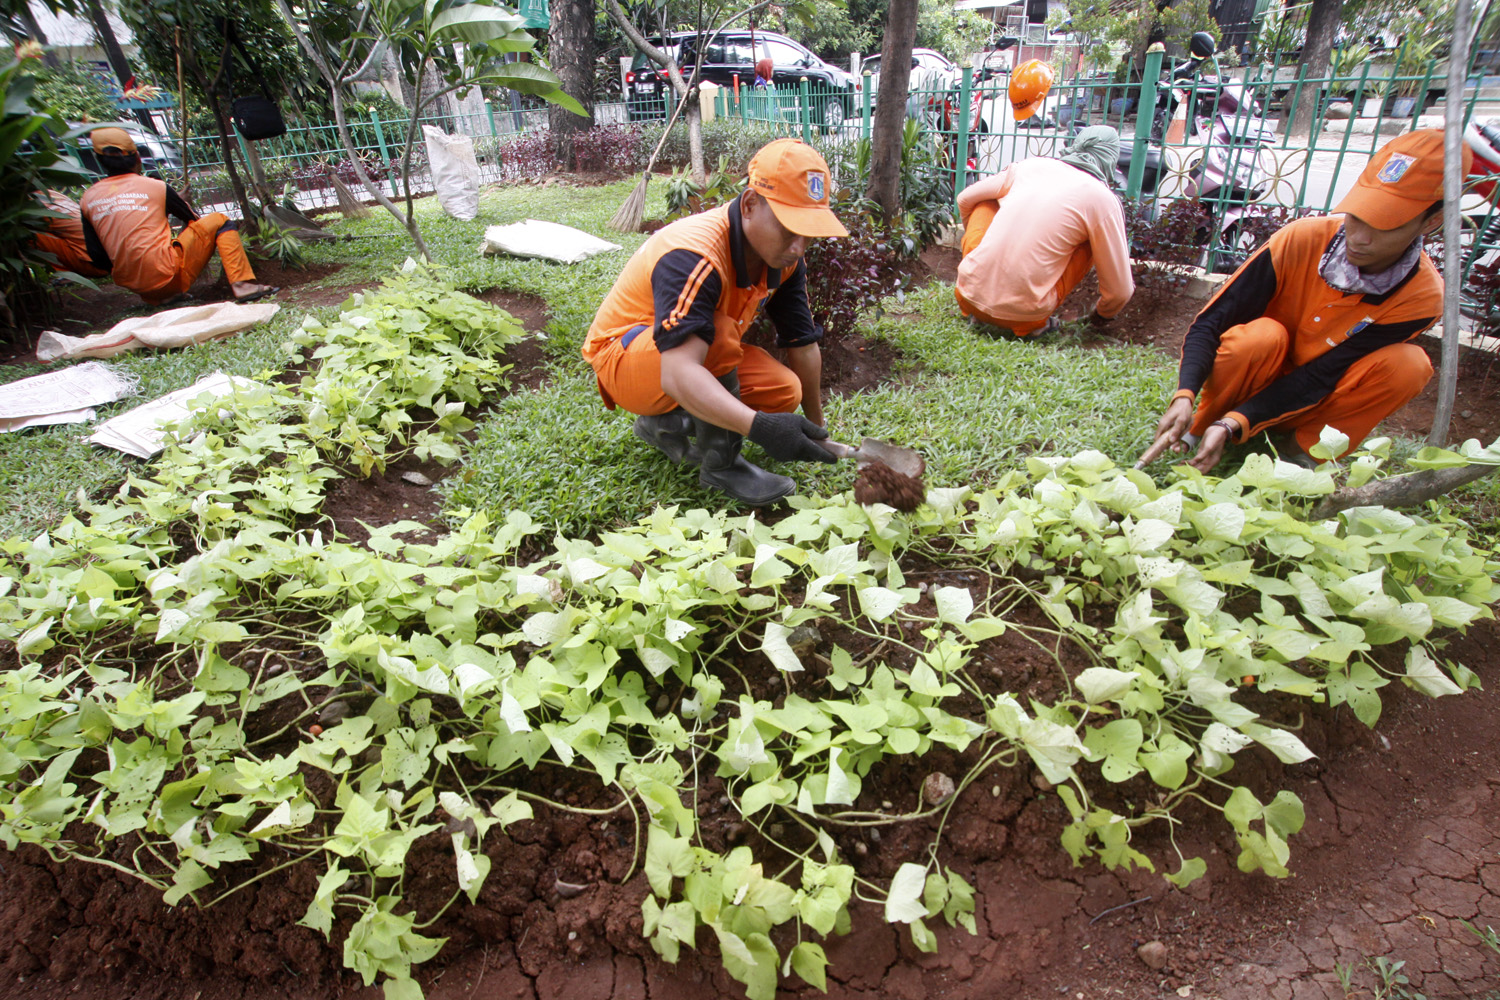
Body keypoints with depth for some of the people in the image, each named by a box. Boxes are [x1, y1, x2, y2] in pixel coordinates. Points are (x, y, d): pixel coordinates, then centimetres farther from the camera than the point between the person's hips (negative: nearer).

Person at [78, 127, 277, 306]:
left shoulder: (87, 200, 10)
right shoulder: (155, 186, 1)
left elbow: (97, 256, 11)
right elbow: (193, 219, 17)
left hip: (130, 284, 5)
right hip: (169, 277, -5)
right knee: (219, 221, 8)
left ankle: (165, 298, 18)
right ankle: (243, 285, -8)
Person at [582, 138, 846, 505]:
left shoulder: (785, 257, -10)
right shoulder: (695, 256, -35)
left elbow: (803, 346, 1)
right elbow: (677, 374, -47)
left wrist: (816, 429, 6)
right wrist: (759, 427, -58)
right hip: (622, 357, -7)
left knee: (784, 391, -14)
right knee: (719, 334, -37)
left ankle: (666, 424, 5)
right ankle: (720, 464, -18)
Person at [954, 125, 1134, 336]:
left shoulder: (1029, 165, 12)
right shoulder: (1102, 199, 1)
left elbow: (965, 199, 28)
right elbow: (1120, 292, 3)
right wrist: (1102, 315, 26)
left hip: (969, 296, 3)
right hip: (1023, 316, -3)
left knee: (987, 204, 25)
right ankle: (1035, 323, 10)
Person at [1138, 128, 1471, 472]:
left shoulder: (1422, 296, -17)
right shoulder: (1300, 240, -20)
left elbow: (1320, 377, -24)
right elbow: (1209, 324, -21)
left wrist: (1233, 425, -36)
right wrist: (1184, 396, -38)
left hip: (1313, 403, 2)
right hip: (1257, 383, -1)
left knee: (1409, 364, -24)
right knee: (1263, 335, -31)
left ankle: (1301, 446, -10)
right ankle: (1199, 426, -10)